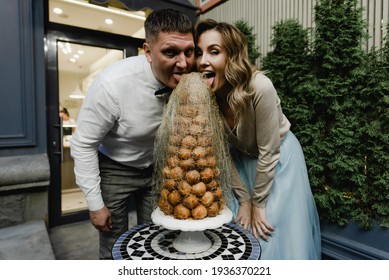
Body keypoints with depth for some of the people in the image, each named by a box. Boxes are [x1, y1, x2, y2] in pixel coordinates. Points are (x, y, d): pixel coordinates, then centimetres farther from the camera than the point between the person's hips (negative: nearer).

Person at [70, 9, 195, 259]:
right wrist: (95, 204, -13)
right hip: (114, 168, -3)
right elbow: (83, 145, -18)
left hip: (156, 167, 4)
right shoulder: (114, 83, -31)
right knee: (115, 248, 10)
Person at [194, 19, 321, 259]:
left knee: (274, 237, 3)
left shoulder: (260, 87, -32)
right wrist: (244, 199, -6)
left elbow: (268, 153, -24)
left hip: (279, 159, -3)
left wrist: (258, 203, -13)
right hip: (241, 163, 4)